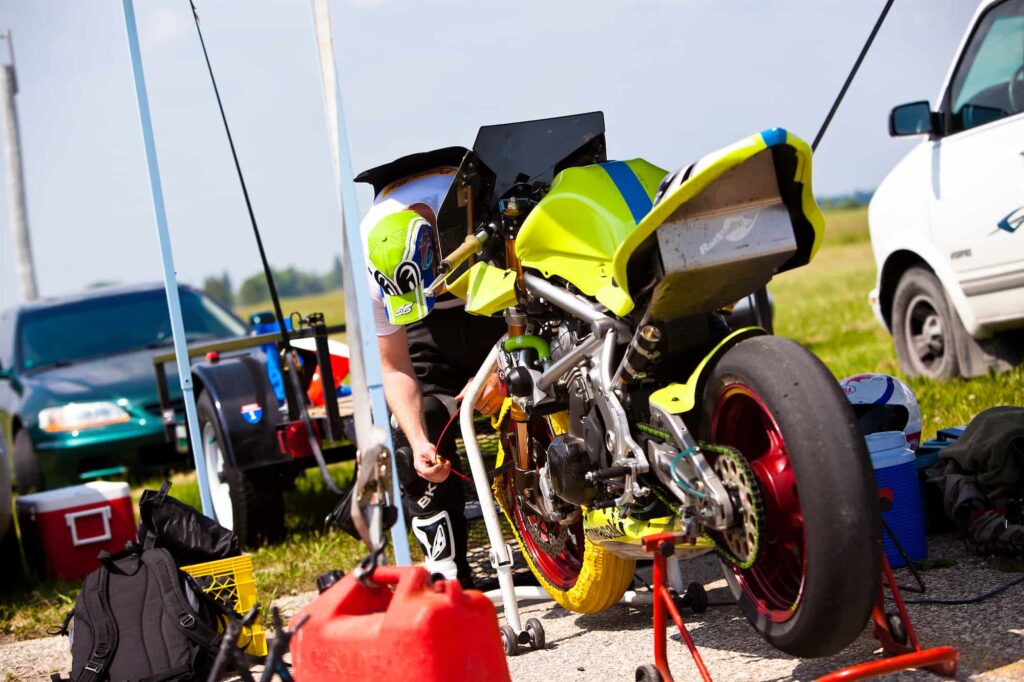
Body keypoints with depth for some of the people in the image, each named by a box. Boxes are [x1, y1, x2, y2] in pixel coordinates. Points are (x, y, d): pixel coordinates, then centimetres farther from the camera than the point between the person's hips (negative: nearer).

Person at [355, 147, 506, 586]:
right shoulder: (367, 259, -26)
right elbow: (394, 367, -16)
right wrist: (417, 440, -29)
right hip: (434, 324, 1)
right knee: (413, 448, -13)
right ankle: (448, 573, -7)